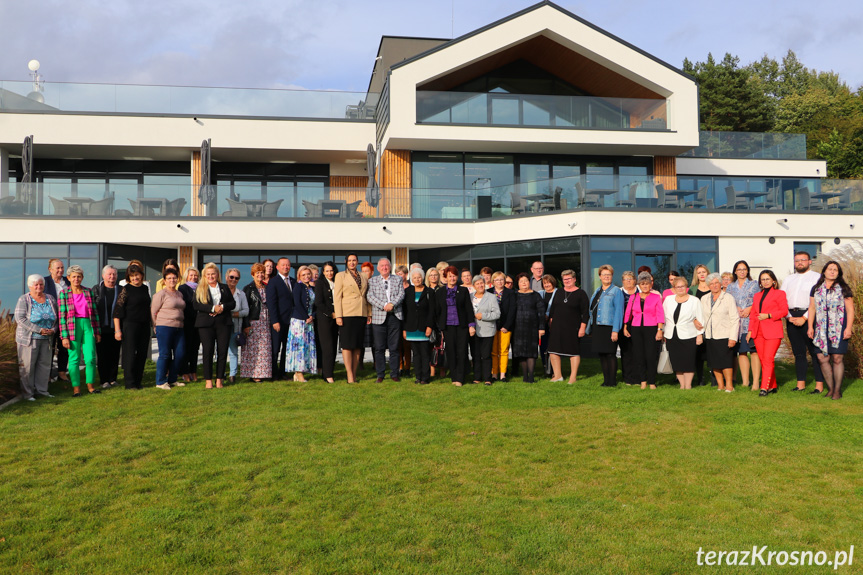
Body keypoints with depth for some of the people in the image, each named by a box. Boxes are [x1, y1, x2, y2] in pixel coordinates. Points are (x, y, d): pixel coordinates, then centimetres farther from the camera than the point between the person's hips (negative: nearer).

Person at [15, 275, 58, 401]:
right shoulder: (23, 300, -5)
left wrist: (53, 330, -6)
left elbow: (57, 317, 13)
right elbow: (20, 318, -15)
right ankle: (27, 393, 6)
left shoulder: (50, 299, 8)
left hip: (47, 339, 4)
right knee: (27, 366, 0)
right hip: (29, 338, -4)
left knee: (45, 364, 7)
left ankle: (42, 390, 17)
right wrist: (39, 330, -19)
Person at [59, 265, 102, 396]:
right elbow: (61, 316, -2)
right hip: (72, 327, -2)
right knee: (74, 358, 1)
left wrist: (97, 332, 10)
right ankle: (76, 388, 10)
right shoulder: (64, 294, 1)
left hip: (88, 326, 2)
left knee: (90, 358, -2)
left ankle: (90, 386, 10)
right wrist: (64, 336, -8)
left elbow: (95, 313, 12)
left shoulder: (88, 292, 10)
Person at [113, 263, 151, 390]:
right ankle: (129, 383, 5)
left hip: (144, 326, 5)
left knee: (142, 354, 7)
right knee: (130, 354, -2)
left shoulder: (145, 288, 11)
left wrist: (152, 322, 19)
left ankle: (138, 382, 17)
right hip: (130, 325, -5)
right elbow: (118, 310, -8)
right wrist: (117, 330, -13)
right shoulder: (126, 289, -5)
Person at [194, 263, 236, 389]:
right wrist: (212, 308, -14)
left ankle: (219, 379, 7)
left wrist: (222, 307, -9)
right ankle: (208, 380, 3)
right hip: (206, 324, -2)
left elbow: (232, 303, 10)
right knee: (207, 351, -4)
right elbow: (196, 305, -4)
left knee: (222, 351, -1)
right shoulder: (200, 289, 9)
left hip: (223, 323, 2)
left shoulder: (224, 288, 16)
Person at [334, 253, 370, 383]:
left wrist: (369, 314, 9)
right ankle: (350, 376, -5)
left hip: (361, 314, 4)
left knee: (358, 345, 5)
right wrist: (338, 316, -10)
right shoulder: (340, 276, 4)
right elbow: (337, 297, -2)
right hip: (347, 314, -4)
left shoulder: (364, 277, 17)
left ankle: (354, 374, 11)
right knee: (347, 345, -6)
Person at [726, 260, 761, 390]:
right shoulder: (730, 287, 17)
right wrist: (736, 309, -7)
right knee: (741, 352, 3)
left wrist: (749, 309, -11)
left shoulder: (754, 284, 10)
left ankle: (756, 382, -7)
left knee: (754, 351, -8)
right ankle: (745, 381, 8)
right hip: (736, 323, 3)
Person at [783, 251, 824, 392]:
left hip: (808, 316, -5)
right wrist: (789, 317, -2)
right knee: (798, 352, 8)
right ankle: (801, 383, 13)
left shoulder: (817, 277, 2)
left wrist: (804, 318, -14)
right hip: (791, 318, 5)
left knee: (815, 351, -6)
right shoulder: (788, 279, 19)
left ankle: (819, 385, -2)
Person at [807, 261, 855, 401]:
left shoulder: (843, 289, 3)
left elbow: (850, 310, 0)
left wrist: (848, 328, -9)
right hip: (821, 330, 3)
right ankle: (830, 388, 13)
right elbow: (812, 308, 12)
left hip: (839, 330, -3)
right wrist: (810, 326, 5)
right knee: (822, 358, 0)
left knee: (837, 359, -3)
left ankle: (837, 390, 8)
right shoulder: (816, 289, 12)